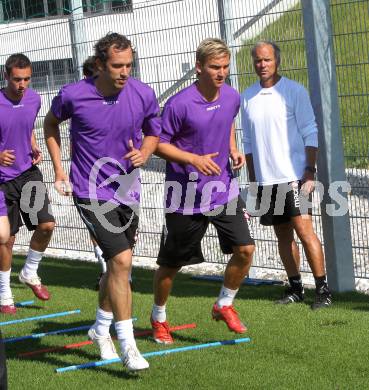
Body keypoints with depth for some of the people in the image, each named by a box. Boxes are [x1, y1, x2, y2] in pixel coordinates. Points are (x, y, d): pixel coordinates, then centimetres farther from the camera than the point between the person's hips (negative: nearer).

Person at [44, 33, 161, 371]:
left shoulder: (143, 95, -8)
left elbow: (153, 131, 11)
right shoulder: (73, 95, -14)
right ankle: (128, 346, -13)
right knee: (121, 260, -19)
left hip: (127, 190, 5)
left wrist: (144, 153, -11)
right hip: (91, 193, -4)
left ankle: (101, 328, 41)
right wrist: (59, 169, 4)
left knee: (118, 266, 17)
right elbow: (52, 121, 9)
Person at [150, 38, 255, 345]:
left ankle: (225, 305, 17)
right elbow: (159, 144, -11)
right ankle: (159, 317, 31)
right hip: (186, 195, -5)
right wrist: (194, 159, -23)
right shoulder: (179, 104, -18)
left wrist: (233, 150, 5)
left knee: (245, 249, -7)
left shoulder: (232, 97, 0)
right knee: (171, 263, 7)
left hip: (224, 189, 5)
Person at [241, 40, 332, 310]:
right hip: (265, 180, 5)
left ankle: (323, 289, -7)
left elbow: (310, 134, -4)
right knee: (283, 234, 9)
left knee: (304, 229, -11)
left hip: (293, 176, -5)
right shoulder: (247, 97, 9)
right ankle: (295, 287, 17)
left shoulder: (295, 91, -3)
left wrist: (310, 171, -11)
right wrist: (253, 179, 13)